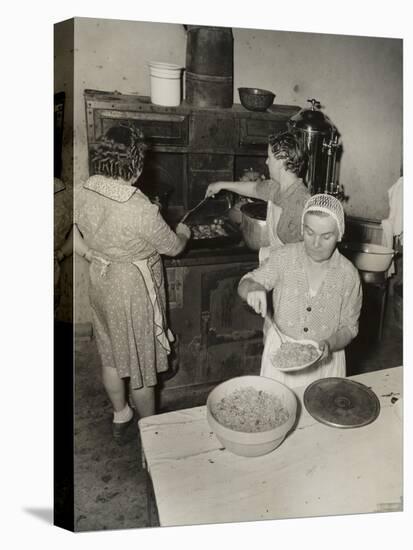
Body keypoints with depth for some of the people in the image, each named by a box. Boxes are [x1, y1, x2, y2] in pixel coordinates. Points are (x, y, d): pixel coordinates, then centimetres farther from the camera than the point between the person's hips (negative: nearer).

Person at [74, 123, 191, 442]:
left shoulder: (84, 194, -9)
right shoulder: (140, 209, -28)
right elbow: (173, 247, -14)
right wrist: (183, 233, 7)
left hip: (101, 283, 7)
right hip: (133, 289, -6)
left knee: (111, 355, 23)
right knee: (141, 362, 13)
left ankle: (120, 416, 44)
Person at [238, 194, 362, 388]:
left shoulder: (348, 275, -11)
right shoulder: (284, 257, -11)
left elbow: (348, 327, -3)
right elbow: (245, 284, -8)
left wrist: (329, 345, -22)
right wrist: (253, 288, -31)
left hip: (325, 359, 0)